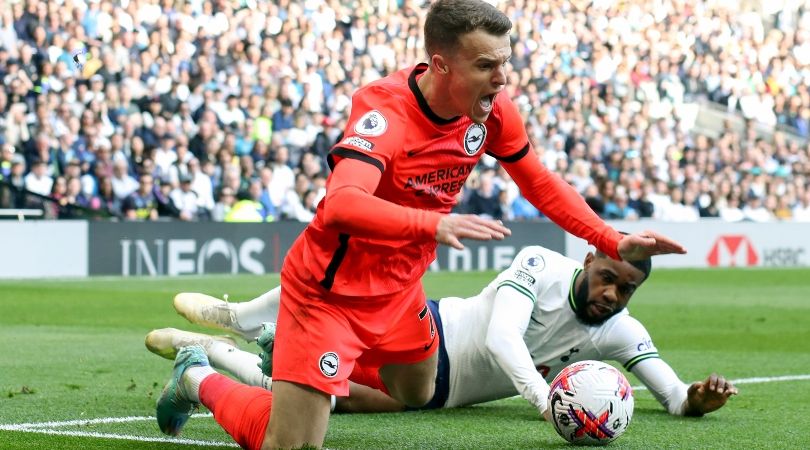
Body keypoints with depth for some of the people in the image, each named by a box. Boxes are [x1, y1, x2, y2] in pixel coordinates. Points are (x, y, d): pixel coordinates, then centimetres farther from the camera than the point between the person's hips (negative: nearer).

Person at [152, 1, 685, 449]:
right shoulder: (385, 112, -32)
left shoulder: (494, 111, -12)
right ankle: (201, 380, 19)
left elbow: (541, 184, 5)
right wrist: (434, 226, -62)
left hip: (398, 289, 7)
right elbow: (341, 204, -49)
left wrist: (615, 242, -3)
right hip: (330, 291, -7)